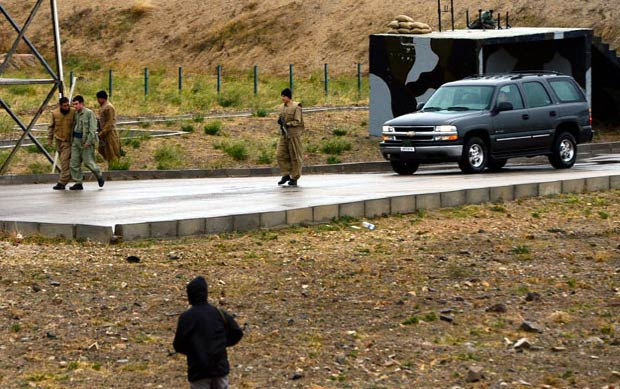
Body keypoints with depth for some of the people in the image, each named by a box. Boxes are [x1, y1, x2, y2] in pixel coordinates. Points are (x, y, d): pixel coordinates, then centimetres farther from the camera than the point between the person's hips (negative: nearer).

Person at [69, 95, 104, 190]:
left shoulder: (89, 113, -9)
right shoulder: (76, 114, 11)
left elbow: (93, 129, -14)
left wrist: (88, 141, -20)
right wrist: (72, 140, 12)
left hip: (86, 141, -7)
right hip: (76, 140, 7)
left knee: (88, 162, -4)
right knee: (74, 162, 0)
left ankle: (99, 176, 21)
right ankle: (78, 183, 4)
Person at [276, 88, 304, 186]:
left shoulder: (296, 107, -8)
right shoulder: (282, 107, 11)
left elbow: (297, 121, -11)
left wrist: (287, 124, -22)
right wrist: (280, 121, -2)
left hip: (293, 134, -6)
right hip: (283, 134, 6)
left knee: (295, 156, 1)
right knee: (281, 155, -1)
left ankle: (294, 178, 8)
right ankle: (286, 175, 10)